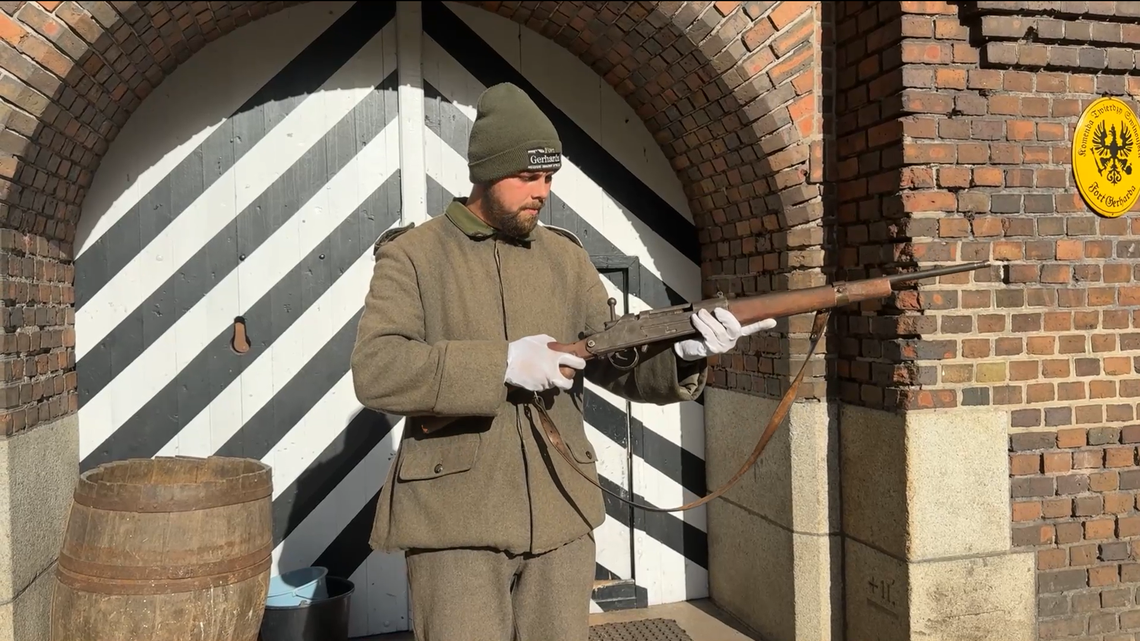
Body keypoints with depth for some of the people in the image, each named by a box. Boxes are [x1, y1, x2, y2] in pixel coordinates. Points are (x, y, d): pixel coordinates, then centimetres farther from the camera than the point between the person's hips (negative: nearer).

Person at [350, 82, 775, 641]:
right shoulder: (412, 255, -3)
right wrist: (502, 363, -23)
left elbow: (617, 357, 5)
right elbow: (374, 370, -16)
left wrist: (684, 351, -16)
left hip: (560, 515, 4)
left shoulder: (566, 257, 10)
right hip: (454, 519, -4)